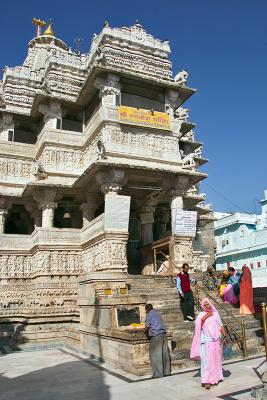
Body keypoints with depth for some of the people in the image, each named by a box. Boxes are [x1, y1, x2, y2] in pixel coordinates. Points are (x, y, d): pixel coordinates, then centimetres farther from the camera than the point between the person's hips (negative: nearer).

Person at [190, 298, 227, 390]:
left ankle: (216, 377, 21)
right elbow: (198, 325, -8)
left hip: (217, 340, 3)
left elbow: (221, 325, 10)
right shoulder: (201, 314, 4)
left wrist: (224, 335, -2)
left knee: (217, 359, 8)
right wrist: (204, 317, -15)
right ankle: (207, 381, -10)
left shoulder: (215, 313, 11)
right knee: (207, 360, -8)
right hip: (207, 341, -3)